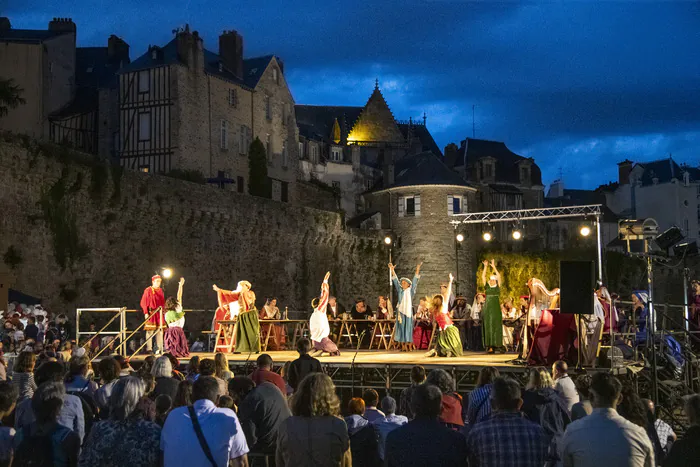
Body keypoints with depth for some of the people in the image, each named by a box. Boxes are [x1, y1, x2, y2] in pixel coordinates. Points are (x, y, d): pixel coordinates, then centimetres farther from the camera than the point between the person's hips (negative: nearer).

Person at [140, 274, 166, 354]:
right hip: (151, 313, -6)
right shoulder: (148, 290, -3)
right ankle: (149, 349, -4)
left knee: (160, 331, 5)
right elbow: (143, 303, -6)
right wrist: (146, 313, -13)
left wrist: (164, 310, 9)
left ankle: (159, 348, 9)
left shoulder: (160, 291, 15)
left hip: (159, 314, 6)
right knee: (150, 331, -6)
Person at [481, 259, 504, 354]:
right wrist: (485, 267, -4)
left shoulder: (498, 286, 5)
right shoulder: (487, 286, 9)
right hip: (487, 308, 2)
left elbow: (499, 276, -5)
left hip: (496, 309, -2)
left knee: (495, 327, -4)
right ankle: (488, 346, -1)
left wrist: (493, 266, -5)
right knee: (487, 327, -1)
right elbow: (483, 276, 1)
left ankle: (494, 346, -5)